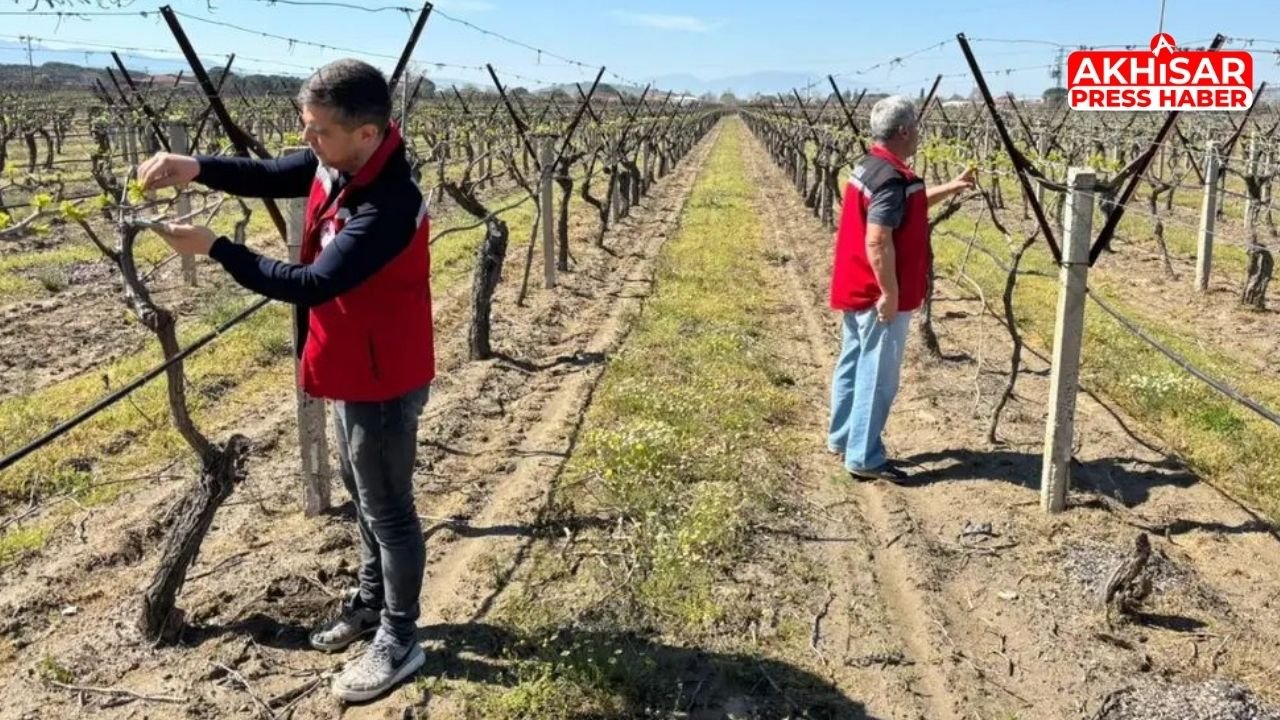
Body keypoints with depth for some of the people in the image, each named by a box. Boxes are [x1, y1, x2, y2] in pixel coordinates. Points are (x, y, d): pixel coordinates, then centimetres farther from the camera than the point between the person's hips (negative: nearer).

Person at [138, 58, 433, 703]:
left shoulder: (389, 208, -31)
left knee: (387, 508, 5)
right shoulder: (336, 163, -3)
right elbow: (268, 177, 9)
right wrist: (196, 167, -10)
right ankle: (371, 602, 43)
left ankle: (400, 642, 23)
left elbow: (311, 285, -31)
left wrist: (213, 248, -24)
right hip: (353, 369, 9)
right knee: (363, 491, 23)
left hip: (383, 380, -9)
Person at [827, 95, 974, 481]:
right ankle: (865, 458, 6)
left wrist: (951, 188, 30)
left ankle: (842, 437, 30)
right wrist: (890, 293, -23)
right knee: (877, 376, -2)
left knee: (853, 365, 18)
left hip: (858, 290, 10)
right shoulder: (891, 177, -22)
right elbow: (878, 240, -28)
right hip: (878, 295, -10)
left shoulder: (870, 166, 10)